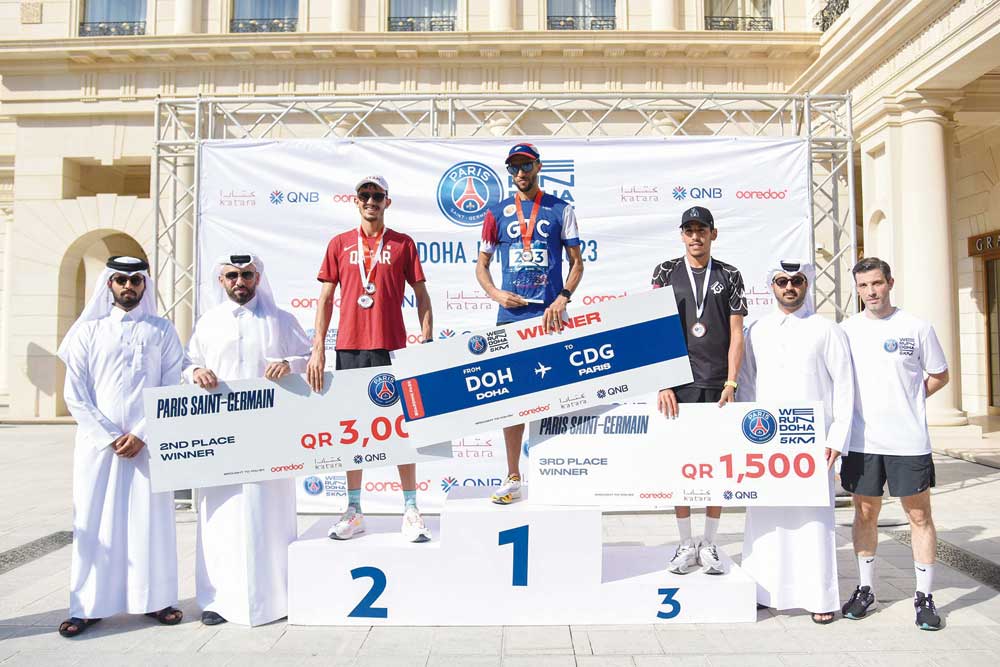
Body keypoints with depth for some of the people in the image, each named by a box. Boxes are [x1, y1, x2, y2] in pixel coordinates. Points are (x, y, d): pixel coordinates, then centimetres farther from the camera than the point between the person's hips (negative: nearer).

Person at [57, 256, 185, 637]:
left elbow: (172, 391, 0)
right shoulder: (88, 331, 9)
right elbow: (75, 395, 3)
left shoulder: (162, 331, 7)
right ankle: (89, 605, 12)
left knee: (150, 520, 2)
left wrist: (141, 435, -10)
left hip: (149, 443, -1)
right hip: (98, 442, 1)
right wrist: (109, 437, -7)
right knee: (94, 522, 3)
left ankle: (154, 599, 12)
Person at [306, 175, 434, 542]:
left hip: (391, 346, -2)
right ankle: (354, 511, 16)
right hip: (348, 346, 2)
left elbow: (421, 294, 7)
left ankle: (411, 510, 8)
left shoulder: (402, 244, 7)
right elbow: (326, 298, 9)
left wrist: (426, 340, -3)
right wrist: (318, 348, 1)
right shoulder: (340, 244, 11)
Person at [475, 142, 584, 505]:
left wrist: (563, 299, -11)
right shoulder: (498, 213, 11)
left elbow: (577, 262, 6)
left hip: (549, 315, -2)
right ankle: (513, 477, 15)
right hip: (510, 315, 2)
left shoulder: (560, 209, 7)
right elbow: (481, 264, 14)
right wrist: (497, 294, -6)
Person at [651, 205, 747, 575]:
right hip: (678, 384, 0)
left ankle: (709, 544, 17)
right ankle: (686, 544, 15)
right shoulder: (666, 272, 6)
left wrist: (731, 384, -6)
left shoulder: (729, 276, 8)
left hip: (718, 386, 1)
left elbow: (736, 333, 4)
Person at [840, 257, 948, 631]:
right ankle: (865, 590, 23)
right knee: (865, 514, 11)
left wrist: (904, 402, -1)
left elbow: (939, 375, 8)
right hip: (862, 441, 2)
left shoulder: (917, 328, -1)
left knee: (919, 516, 4)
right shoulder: (847, 330, 4)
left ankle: (925, 597, 16)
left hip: (908, 441, -2)